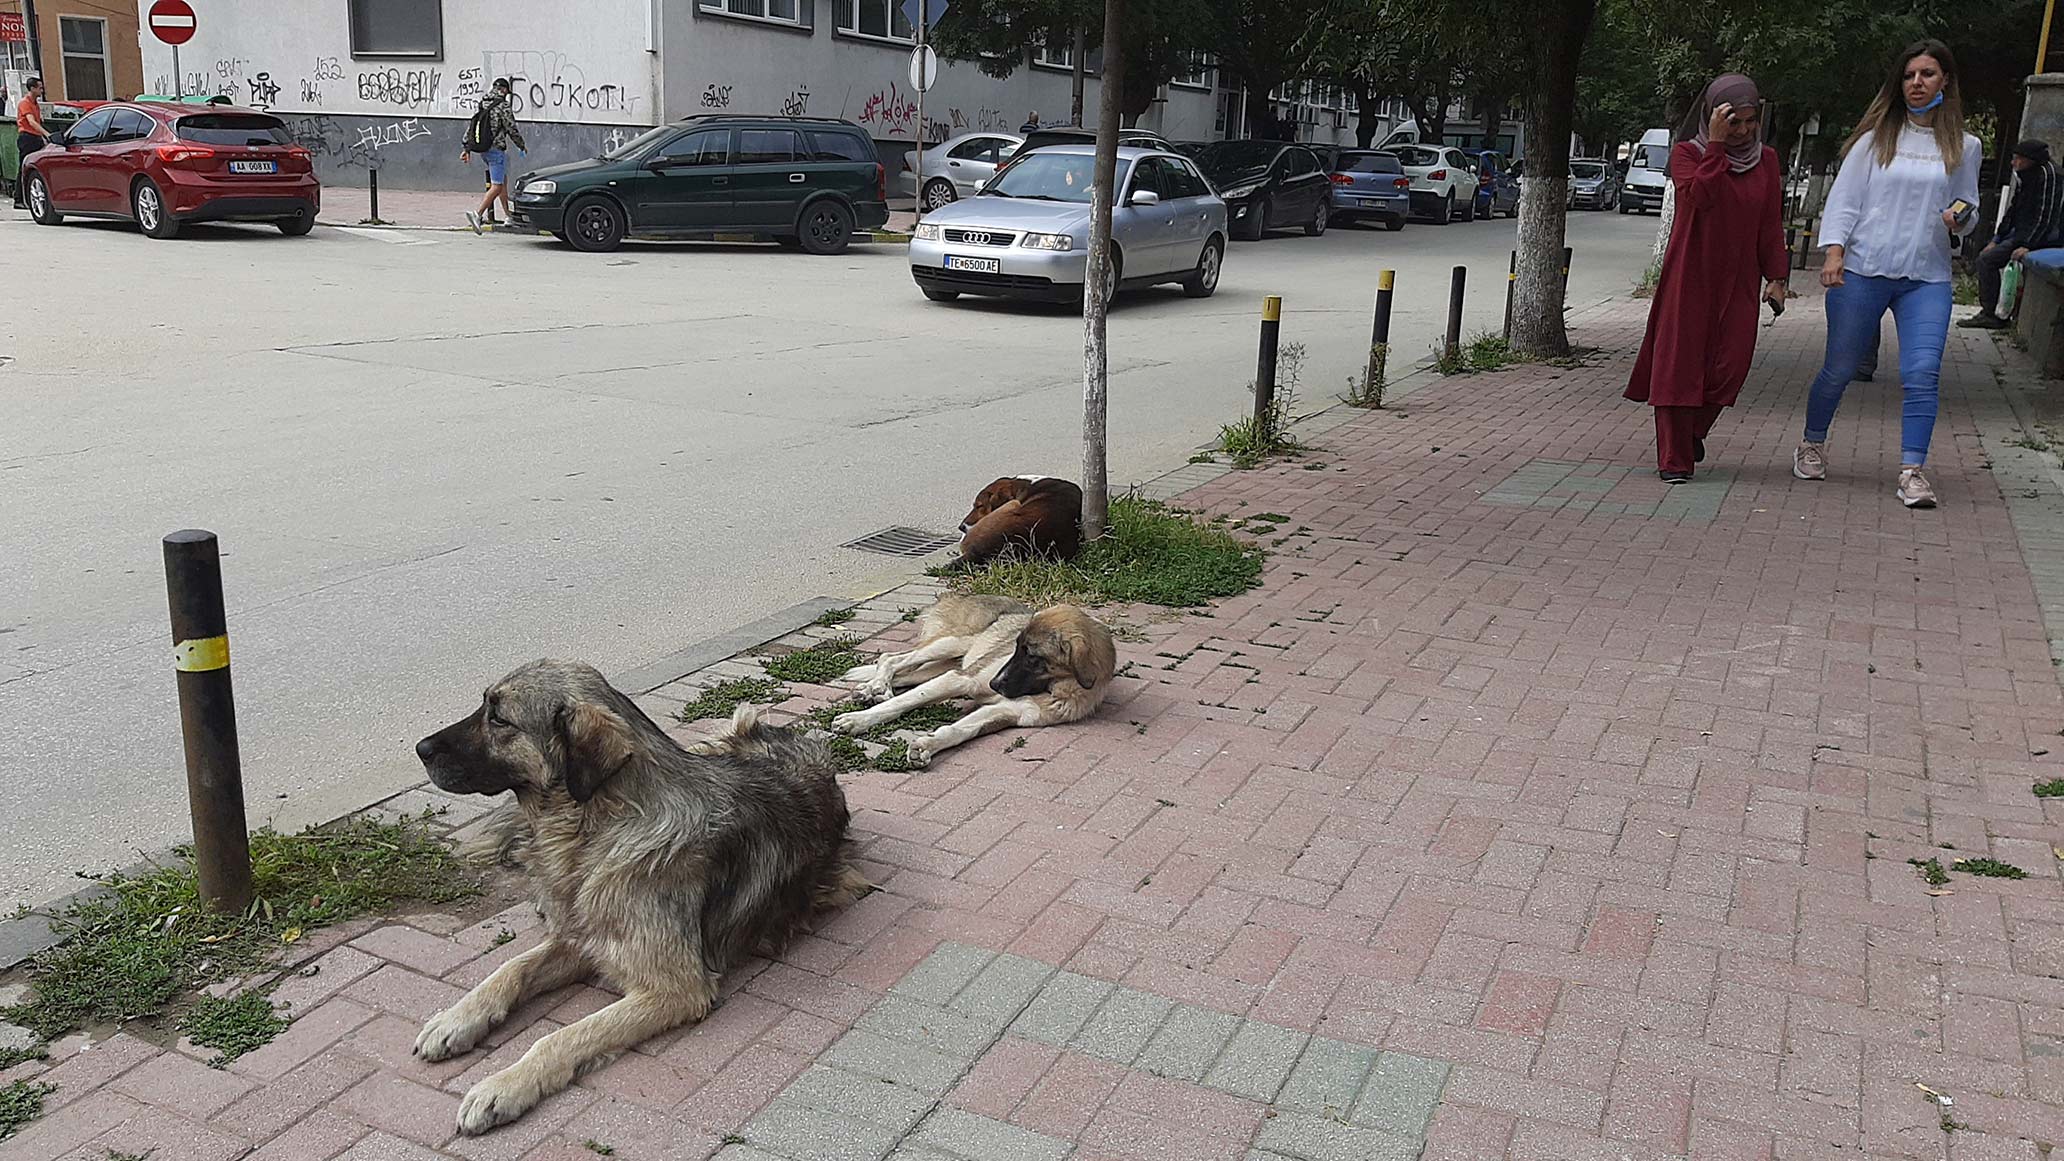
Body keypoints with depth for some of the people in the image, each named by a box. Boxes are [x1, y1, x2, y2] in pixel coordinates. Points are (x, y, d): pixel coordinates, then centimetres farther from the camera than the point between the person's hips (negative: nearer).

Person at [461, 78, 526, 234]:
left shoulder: (482, 105, 12)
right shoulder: (503, 106, -12)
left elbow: (470, 126, 12)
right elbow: (512, 128, -9)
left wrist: (466, 149, 14)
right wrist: (522, 146, 7)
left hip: (482, 150, 9)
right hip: (496, 149, -9)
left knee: (503, 179, 24)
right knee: (496, 186, -9)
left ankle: (507, 212, 34)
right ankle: (477, 214, -21)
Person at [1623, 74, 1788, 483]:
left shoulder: (1766, 160, 11)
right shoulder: (1687, 154, 0)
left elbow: (1771, 224, 12)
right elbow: (1699, 195, -20)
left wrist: (1777, 276, 6)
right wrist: (1715, 145, -22)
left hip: (1738, 281, 3)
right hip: (1690, 276, -3)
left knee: (1730, 365, -6)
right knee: (1680, 364, -4)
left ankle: (1694, 430, 22)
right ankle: (1674, 458, 2)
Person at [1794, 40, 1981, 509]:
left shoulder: (1963, 146, 11)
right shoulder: (1876, 136, 5)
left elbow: (1970, 211, 18)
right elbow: (1843, 199, 2)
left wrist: (1960, 221, -6)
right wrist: (1834, 254, -11)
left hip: (1927, 279, 1)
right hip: (1862, 271, -1)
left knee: (1922, 373, -11)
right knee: (1839, 369, 6)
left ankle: (1912, 471, -8)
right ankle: (1811, 446, 28)